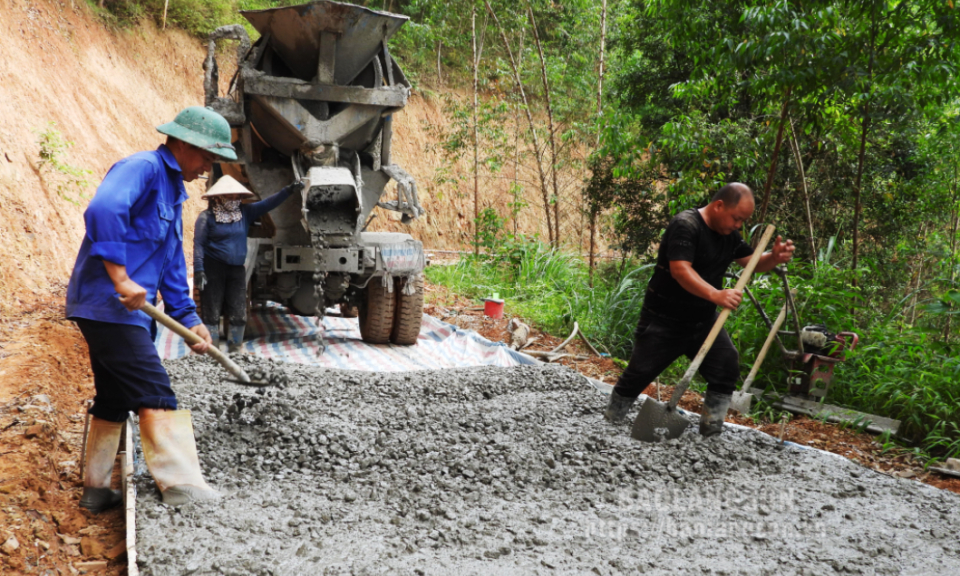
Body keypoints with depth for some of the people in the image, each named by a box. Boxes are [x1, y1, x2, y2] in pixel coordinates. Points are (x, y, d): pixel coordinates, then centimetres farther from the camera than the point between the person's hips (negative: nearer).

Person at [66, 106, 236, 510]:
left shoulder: (172, 191, 21)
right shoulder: (142, 168, -11)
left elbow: (172, 265, 24)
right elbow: (103, 209, -31)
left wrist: (188, 318, 18)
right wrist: (120, 278, -32)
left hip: (125, 311, 10)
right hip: (109, 305, -10)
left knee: (113, 401, 17)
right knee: (156, 399, -13)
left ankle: (95, 489, 27)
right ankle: (184, 491, -14)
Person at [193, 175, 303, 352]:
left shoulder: (245, 212, 9)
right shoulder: (207, 216, -4)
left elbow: (267, 204, 2)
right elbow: (199, 244, -8)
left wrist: (289, 191, -10)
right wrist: (199, 270, -16)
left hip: (237, 270, 5)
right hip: (213, 269, -5)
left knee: (239, 315, 4)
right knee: (211, 314, -1)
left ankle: (234, 351, 14)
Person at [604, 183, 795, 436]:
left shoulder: (728, 234, 6)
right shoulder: (686, 225, -21)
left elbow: (753, 262, 11)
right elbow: (680, 270, -32)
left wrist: (774, 257, -13)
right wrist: (716, 295, -44)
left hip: (703, 320, 7)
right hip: (664, 320, -7)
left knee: (728, 366, -8)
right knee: (639, 372, 2)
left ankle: (712, 429, 4)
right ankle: (611, 422, 23)